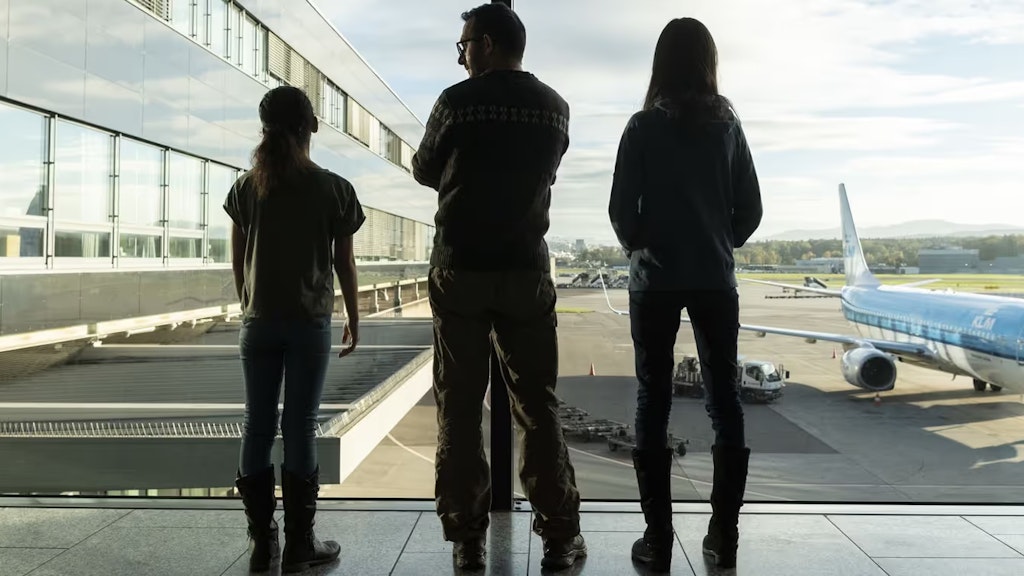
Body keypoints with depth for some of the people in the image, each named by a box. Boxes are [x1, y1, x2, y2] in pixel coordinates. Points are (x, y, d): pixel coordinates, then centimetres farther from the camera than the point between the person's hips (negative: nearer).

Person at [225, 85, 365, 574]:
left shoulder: (246, 187, 2)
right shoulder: (333, 189, -5)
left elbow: (238, 259, 6)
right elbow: (344, 262, -1)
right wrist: (354, 318, 9)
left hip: (258, 322, 3)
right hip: (310, 322, -2)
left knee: (257, 427, 9)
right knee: (300, 428, 1)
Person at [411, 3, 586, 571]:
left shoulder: (457, 101, -5)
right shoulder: (555, 107, 5)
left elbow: (425, 172, 8)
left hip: (459, 269, -2)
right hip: (526, 270, 3)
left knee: (459, 406, 6)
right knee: (537, 405, 8)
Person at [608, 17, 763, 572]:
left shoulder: (642, 127, -5)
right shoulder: (728, 125, 3)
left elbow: (621, 210, -6)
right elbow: (750, 209, 4)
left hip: (655, 280, -2)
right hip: (715, 279, 3)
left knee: (653, 402, 3)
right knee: (724, 399, 9)